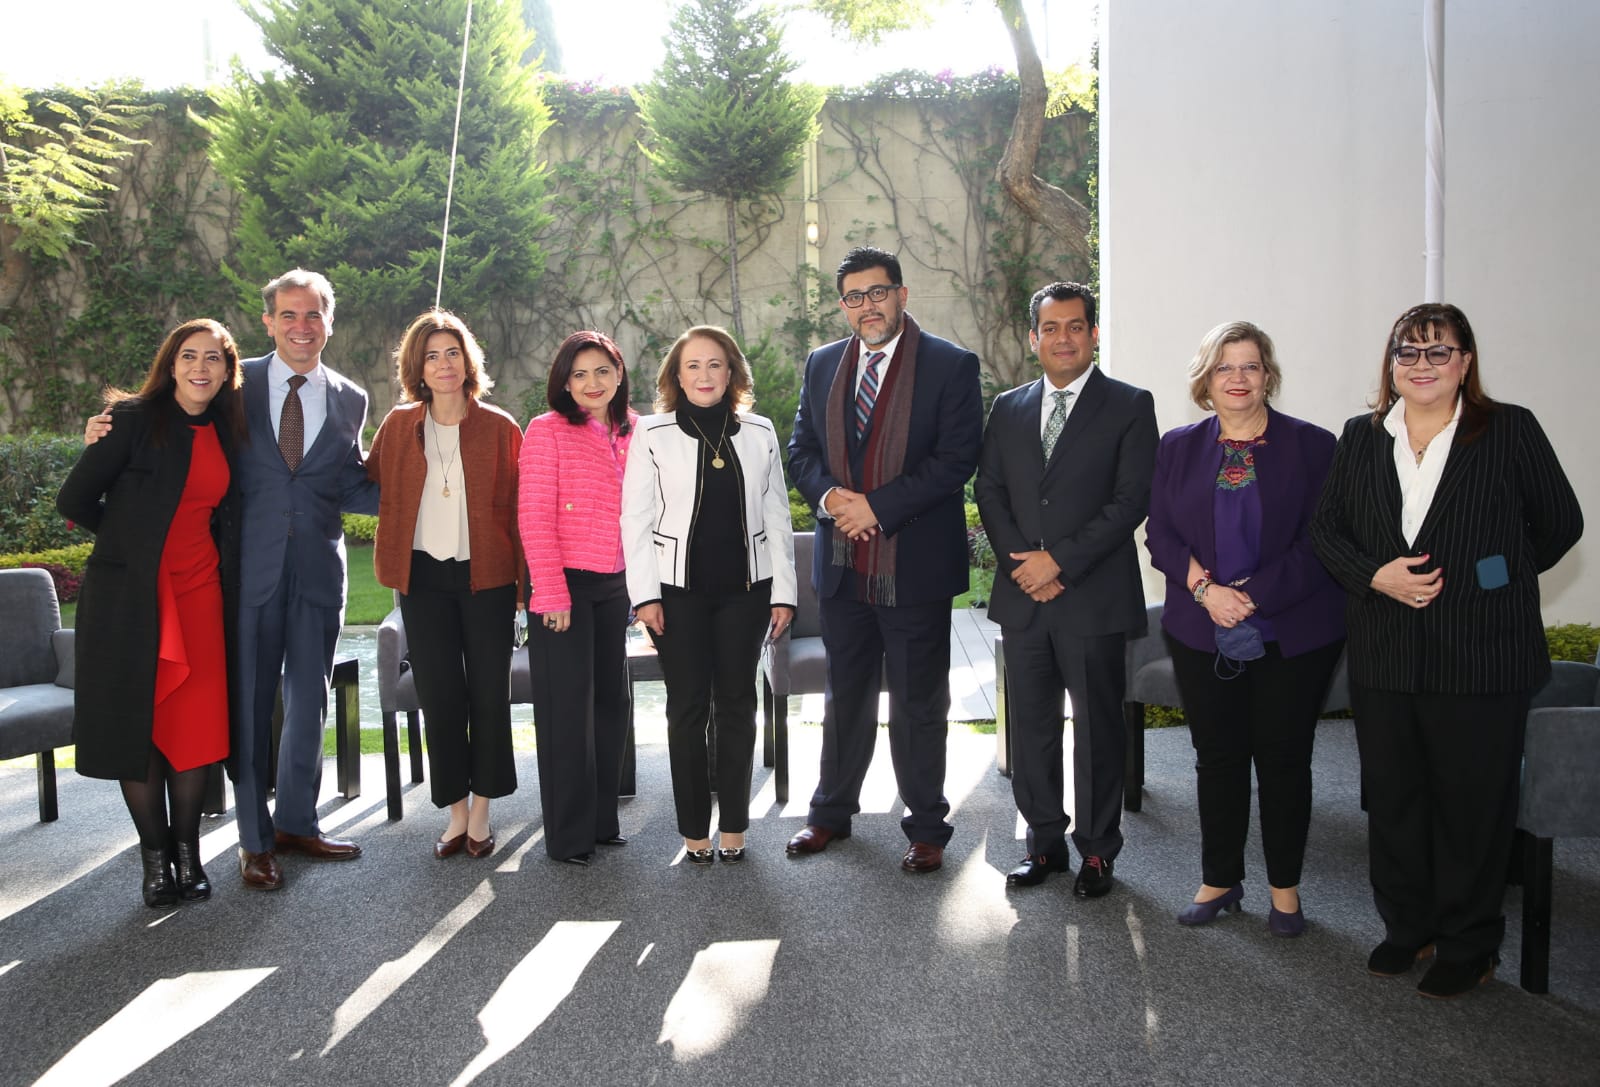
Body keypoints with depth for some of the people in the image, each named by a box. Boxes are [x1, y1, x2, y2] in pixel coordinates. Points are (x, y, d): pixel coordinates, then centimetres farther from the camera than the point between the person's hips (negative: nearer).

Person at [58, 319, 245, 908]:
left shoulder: (227, 432, 8)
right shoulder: (134, 419, -7)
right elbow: (75, 499, -5)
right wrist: (134, 538, 7)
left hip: (200, 594, 4)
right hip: (131, 595, -4)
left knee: (195, 727, 3)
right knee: (138, 726, 2)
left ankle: (188, 852, 16)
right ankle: (155, 858, 14)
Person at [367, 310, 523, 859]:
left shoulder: (499, 428, -1)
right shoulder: (399, 425, 6)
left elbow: (518, 507, -1)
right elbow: (368, 481, 14)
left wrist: (525, 580, -5)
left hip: (486, 577, -2)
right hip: (425, 578, 2)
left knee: (489, 694, 4)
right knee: (438, 696, 5)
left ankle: (481, 811, 18)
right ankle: (456, 813, 17)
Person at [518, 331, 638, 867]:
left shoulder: (632, 434, 10)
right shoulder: (548, 430, -6)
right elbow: (534, 516, -10)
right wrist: (551, 592, -15)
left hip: (613, 585, 6)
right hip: (563, 585, -5)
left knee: (611, 700, 12)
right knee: (568, 706, -1)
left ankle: (602, 818, 27)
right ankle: (568, 834, 11)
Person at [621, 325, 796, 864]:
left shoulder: (759, 432, 6)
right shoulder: (652, 433, 0)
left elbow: (777, 517, 7)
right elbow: (636, 518, -2)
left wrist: (783, 591, 2)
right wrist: (645, 593, -8)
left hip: (745, 587, 2)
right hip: (679, 589, -2)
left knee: (737, 704, 8)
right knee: (687, 708, 3)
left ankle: (733, 826, 19)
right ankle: (694, 829, 14)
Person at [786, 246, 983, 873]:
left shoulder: (951, 366, -6)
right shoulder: (823, 365, 10)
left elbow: (957, 458, -14)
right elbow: (801, 449, 11)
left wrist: (876, 505, -17)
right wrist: (828, 495, -10)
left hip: (915, 564, -4)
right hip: (842, 565, 5)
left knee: (918, 705, 7)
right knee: (845, 697, 18)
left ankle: (926, 828, 22)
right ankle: (832, 811, 34)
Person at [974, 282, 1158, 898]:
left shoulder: (1130, 406, -1)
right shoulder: (1008, 409, 13)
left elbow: (1131, 500, -9)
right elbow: (989, 492, 9)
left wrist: (1059, 561, -14)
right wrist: (1020, 563, -6)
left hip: (1094, 598, -4)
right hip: (1024, 596, 4)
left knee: (1097, 726, 5)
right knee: (1030, 724, 10)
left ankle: (1097, 850, 19)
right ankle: (1044, 841, 24)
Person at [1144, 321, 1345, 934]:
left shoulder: (1311, 446, -2)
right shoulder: (1179, 447, 6)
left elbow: (1319, 541, -8)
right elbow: (1160, 533, 2)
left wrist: (1253, 594, -17)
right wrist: (1204, 588, -14)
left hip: (1291, 634, -2)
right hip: (1201, 632, 2)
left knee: (1283, 758, 7)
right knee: (1216, 757, 11)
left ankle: (1285, 888, 23)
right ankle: (1219, 880, 26)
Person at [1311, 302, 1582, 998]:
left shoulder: (1511, 431, -2)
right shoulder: (1361, 438, 8)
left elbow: (1559, 523, 3)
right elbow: (1326, 528, 8)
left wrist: (1495, 580, -2)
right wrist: (1377, 576, -8)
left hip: (1481, 659, -3)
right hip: (1383, 658, 4)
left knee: (1472, 803, 6)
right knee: (1391, 797, 13)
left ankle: (1469, 946, 23)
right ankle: (1407, 928, 31)